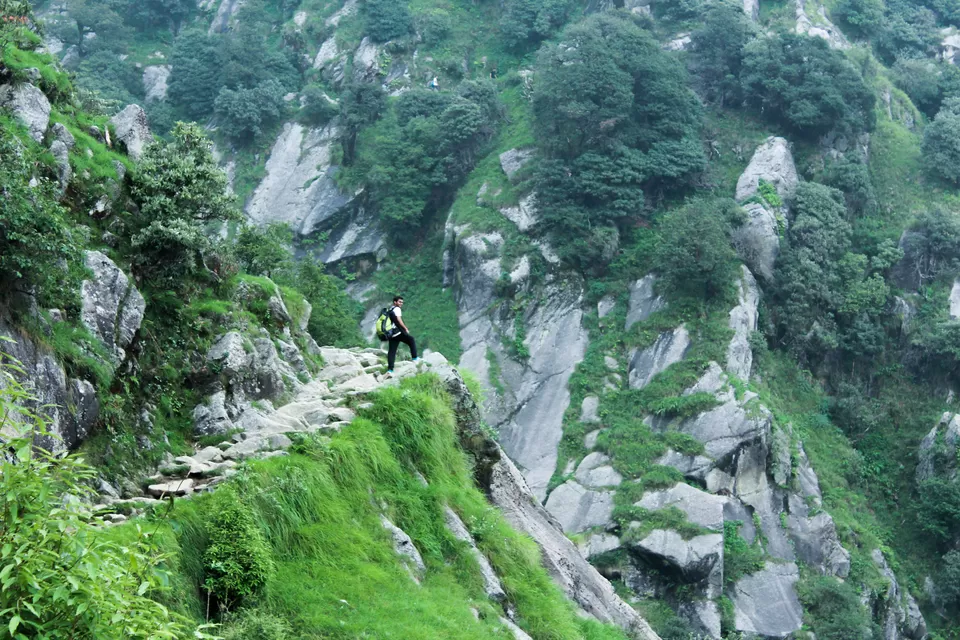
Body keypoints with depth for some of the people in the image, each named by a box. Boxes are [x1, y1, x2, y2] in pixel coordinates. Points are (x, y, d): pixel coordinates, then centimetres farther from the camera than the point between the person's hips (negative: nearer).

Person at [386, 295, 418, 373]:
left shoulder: (390, 310, 25)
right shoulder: (397, 309, -3)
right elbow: (399, 320, -15)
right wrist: (406, 328, -8)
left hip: (391, 334, 8)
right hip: (398, 332, -8)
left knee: (391, 351, 3)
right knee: (411, 340, 10)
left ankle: (390, 369, -6)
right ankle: (414, 358, 9)